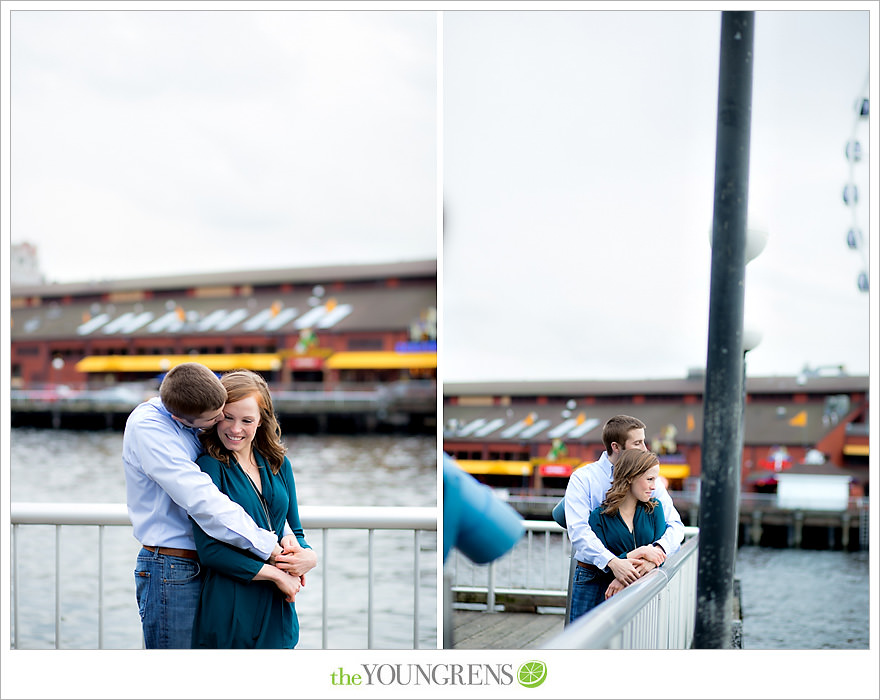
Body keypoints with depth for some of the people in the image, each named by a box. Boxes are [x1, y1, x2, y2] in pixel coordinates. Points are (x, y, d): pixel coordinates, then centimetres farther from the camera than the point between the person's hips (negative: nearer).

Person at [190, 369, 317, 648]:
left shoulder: (278, 465, 9)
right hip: (229, 609, -5)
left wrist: (308, 556, -8)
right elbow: (210, 551, -14)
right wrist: (275, 574, -12)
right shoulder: (209, 466, -9)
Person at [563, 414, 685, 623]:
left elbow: (675, 525, -1)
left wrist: (657, 551, -23)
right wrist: (613, 562, -32)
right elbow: (578, 530, -18)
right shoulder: (582, 478, -4)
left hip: (634, 578, 3)